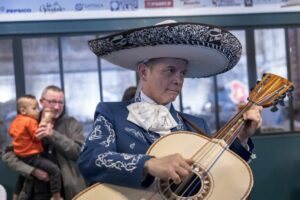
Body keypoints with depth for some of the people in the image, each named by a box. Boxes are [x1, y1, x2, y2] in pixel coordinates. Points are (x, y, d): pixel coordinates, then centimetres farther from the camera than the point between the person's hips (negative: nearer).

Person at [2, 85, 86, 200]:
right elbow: (7, 155, 2)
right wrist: (33, 170, -10)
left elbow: (79, 151, -9)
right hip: (39, 191, 1)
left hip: (67, 189, 0)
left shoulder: (72, 124, 4)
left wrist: (53, 135, -18)